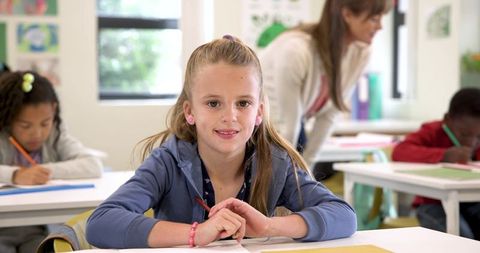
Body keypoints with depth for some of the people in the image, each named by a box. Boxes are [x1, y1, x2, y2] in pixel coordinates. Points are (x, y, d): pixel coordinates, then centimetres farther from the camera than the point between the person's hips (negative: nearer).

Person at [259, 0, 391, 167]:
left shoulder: (360, 53, -15)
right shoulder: (296, 50, -35)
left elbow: (329, 114, -6)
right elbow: (285, 123, -26)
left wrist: (306, 162, -2)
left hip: (290, 131, 6)